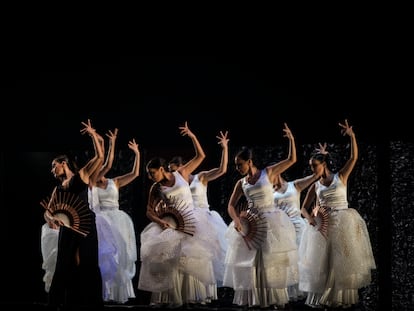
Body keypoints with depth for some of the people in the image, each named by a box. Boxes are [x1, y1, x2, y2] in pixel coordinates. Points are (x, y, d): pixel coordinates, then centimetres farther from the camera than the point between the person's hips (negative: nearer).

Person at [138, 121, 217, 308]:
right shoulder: (155, 188, 2)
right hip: (171, 227, 0)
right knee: (170, 259, -7)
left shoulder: (181, 174, 0)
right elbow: (149, 211, 1)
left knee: (193, 260, 2)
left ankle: (193, 295, 14)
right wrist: (160, 221, -18)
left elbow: (200, 156, 2)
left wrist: (192, 137, -8)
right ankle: (172, 298, -3)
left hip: (191, 223, 0)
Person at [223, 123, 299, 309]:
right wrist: (237, 221, -11)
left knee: (272, 260, 1)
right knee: (250, 260, 3)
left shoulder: (268, 173, -2)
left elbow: (292, 160, -3)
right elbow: (231, 206, 6)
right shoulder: (241, 183, 6)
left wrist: (291, 139, -13)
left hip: (271, 221, -3)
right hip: (251, 224, 3)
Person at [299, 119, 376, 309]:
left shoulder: (341, 177, 2)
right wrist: (311, 218, -11)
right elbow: (304, 208, 10)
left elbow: (354, 157, -8)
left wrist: (352, 136, -19)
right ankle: (322, 298, 10)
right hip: (323, 225, 2)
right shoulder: (315, 186, 7)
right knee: (322, 261, 2)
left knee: (343, 259, 1)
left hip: (343, 223, -2)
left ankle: (343, 298, 8)